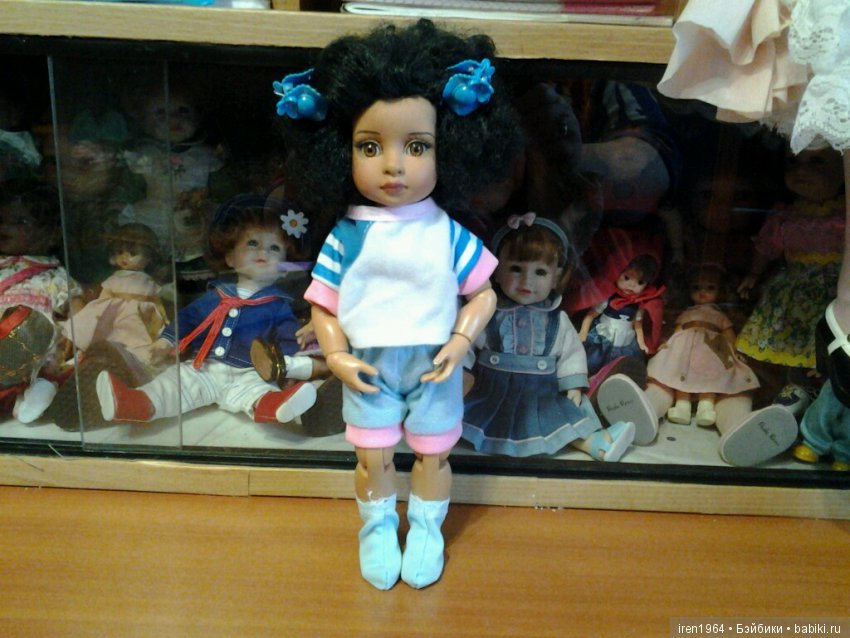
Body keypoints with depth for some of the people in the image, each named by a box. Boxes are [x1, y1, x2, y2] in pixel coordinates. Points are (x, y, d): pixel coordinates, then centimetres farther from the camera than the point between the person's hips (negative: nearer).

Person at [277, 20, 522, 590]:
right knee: (373, 457, 16)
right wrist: (337, 356, -16)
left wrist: (461, 341, -15)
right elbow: (324, 307, -5)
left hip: (435, 367, 0)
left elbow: (483, 293, -3)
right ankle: (377, 526, 43)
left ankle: (426, 528, 43)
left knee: (433, 454, 17)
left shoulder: (448, 236, -12)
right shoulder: (345, 237, -11)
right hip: (369, 370, 0)